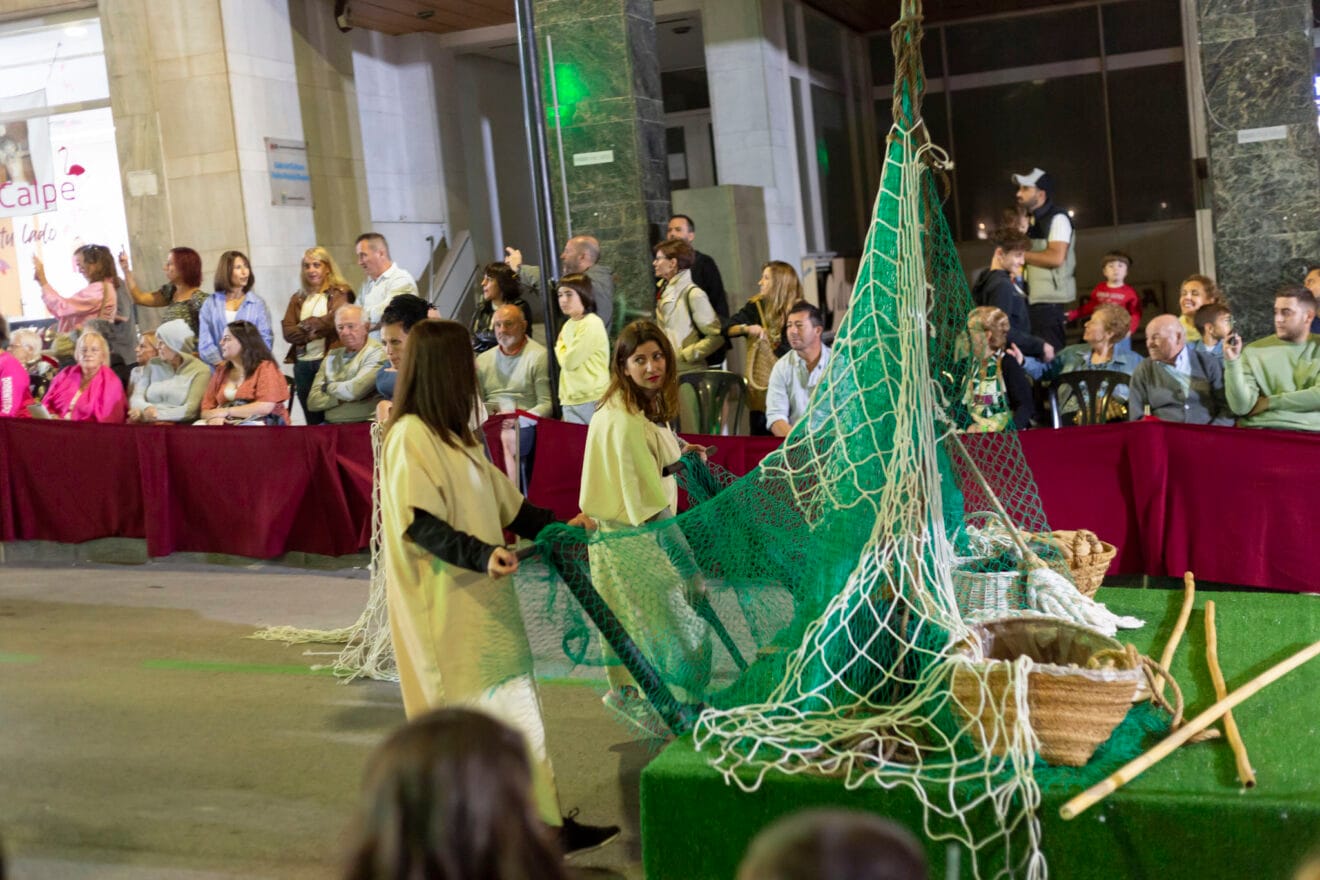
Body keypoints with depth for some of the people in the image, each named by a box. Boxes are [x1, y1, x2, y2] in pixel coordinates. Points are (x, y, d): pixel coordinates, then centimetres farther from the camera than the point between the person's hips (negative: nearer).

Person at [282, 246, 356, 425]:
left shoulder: (340, 293, 3)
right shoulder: (298, 298, 17)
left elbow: (334, 322, -12)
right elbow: (287, 331, 6)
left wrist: (306, 324, -1)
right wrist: (314, 330, -10)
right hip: (303, 364, 5)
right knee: (312, 422, 8)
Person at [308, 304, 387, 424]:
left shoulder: (376, 353, -2)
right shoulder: (331, 357, 16)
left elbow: (355, 390, -15)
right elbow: (312, 402, 9)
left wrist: (327, 387, 3)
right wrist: (342, 398, -6)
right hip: (332, 426, 5)